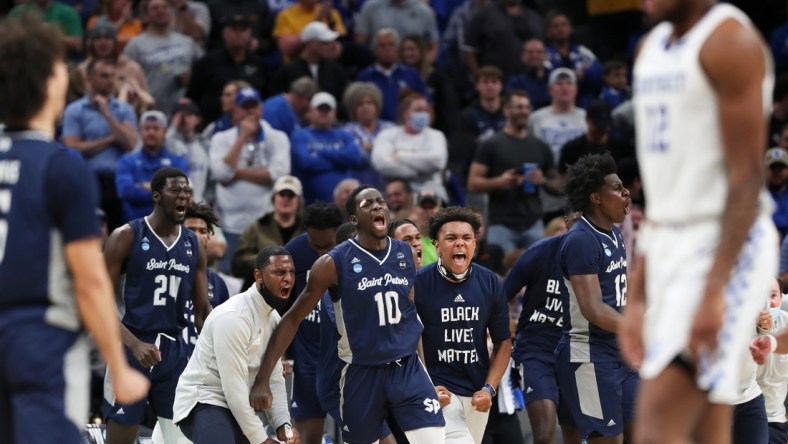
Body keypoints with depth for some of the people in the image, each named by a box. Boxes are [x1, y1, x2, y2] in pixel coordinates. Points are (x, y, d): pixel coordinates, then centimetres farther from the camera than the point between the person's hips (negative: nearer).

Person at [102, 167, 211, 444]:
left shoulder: (194, 246, 9)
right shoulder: (127, 237, -7)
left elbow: (202, 310, 13)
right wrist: (135, 345, -23)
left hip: (175, 351, 5)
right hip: (131, 349, -5)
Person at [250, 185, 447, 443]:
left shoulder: (406, 254, 3)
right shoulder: (334, 263, -11)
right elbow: (292, 319, -7)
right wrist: (262, 380, -13)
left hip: (407, 367, 3)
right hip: (362, 373, -3)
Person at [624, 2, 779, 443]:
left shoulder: (729, 40, -10)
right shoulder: (653, 47, 16)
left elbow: (747, 178, -16)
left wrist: (714, 290, -24)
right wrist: (637, 299, 17)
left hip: (722, 246, -9)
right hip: (669, 245, 9)